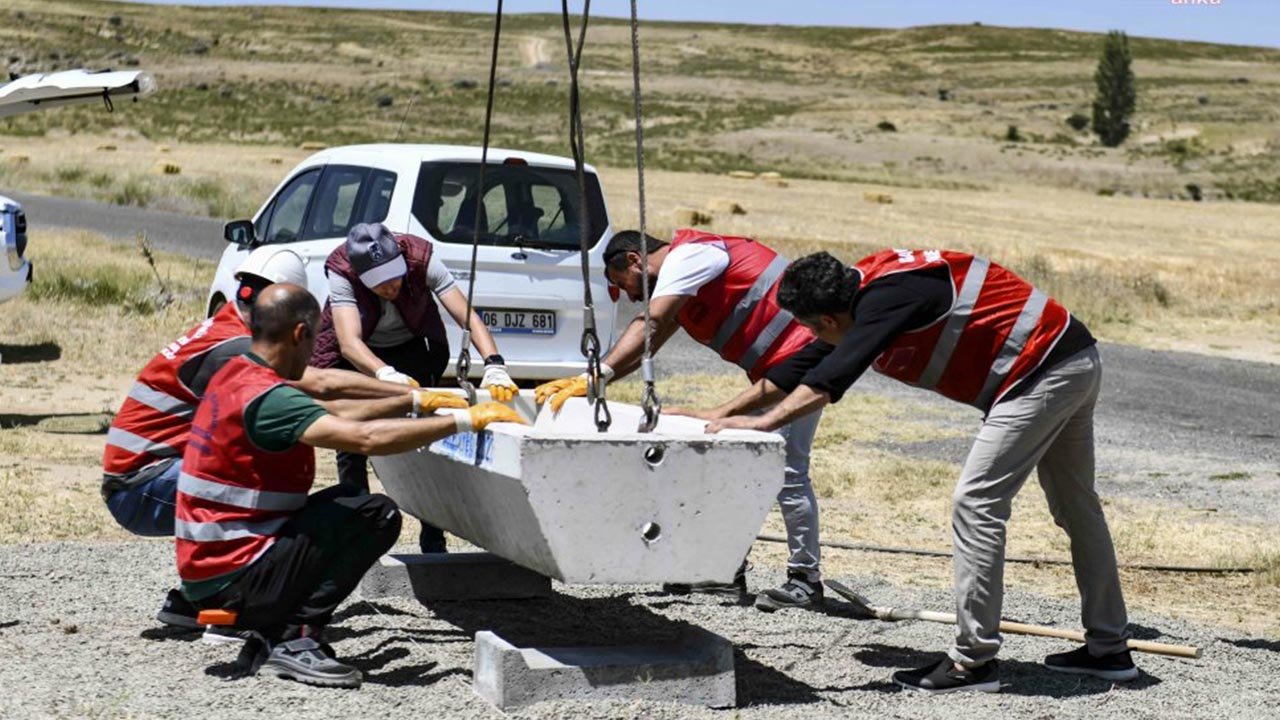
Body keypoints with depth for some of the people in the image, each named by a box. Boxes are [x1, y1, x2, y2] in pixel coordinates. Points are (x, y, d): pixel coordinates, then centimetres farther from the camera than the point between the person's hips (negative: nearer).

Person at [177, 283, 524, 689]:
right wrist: (466, 420, -23)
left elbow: (331, 413, 21)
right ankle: (294, 641, -10)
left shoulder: (238, 377, 10)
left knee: (345, 502, 19)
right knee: (376, 515, -11)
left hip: (207, 570, 10)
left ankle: (269, 635, 11)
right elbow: (368, 438, -30)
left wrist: (418, 401, 21)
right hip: (229, 581, -10)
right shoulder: (266, 397, -21)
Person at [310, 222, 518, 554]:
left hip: (410, 349, 1)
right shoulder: (341, 274, -34)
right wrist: (386, 375, -64)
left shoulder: (422, 259, -31)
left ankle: (433, 543, -1)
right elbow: (349, 341, -45)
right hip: (357, 357, -1)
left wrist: (494, 366, -50)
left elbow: (468, 317, -34)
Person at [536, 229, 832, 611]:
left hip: (803, 347, -11)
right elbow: (643, 348, 15)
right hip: (774, 363, 11)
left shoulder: (685, 257, -12)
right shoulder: (679, 272, 19)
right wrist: (583, 382, 6)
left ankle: (806, 579, -4)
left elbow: (649, 326, -25)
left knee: (787, 470, -10)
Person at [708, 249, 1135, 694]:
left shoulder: (884, 298, -21)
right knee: (1077, 508, 19)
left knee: (976, 503, -10)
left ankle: (973, 661, -6)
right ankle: (1109, 648, 31)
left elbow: (829, 381, -31)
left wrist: (761, 423, -32)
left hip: (1044, 370, -11)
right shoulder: (870, 280, 7)